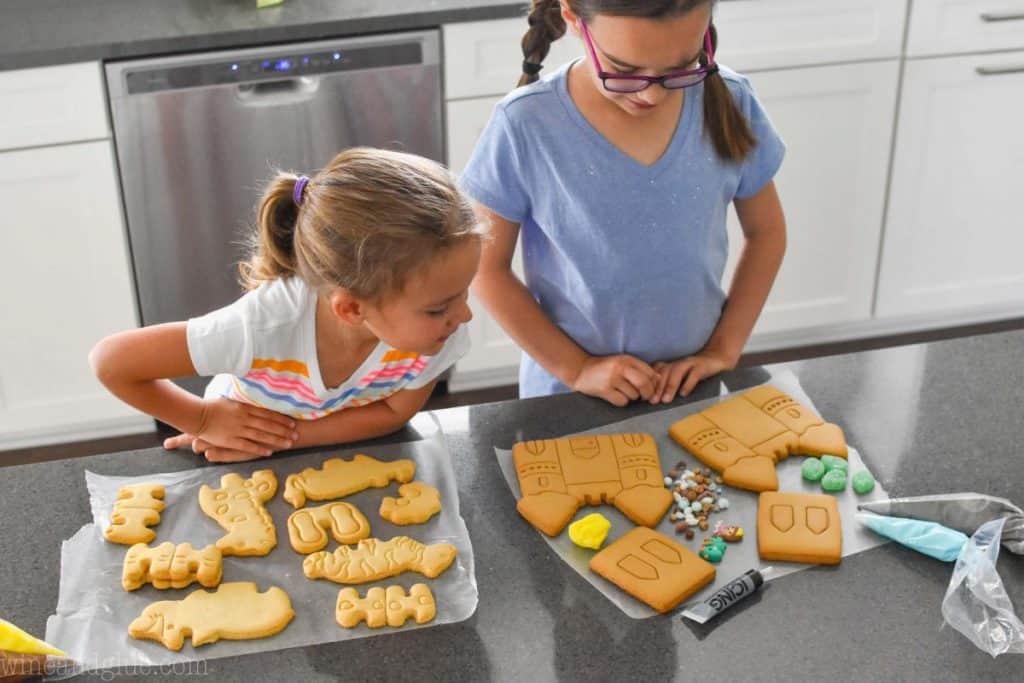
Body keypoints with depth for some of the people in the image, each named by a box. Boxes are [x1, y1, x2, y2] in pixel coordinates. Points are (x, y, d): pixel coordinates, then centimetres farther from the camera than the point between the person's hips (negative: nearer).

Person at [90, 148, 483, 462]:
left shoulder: (434, 330, -33)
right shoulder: (263, 327, -41)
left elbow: (396, 411, -15)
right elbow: (110, 361, -29)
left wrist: (284, 437, -24)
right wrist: (205, 420, -19)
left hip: (349, 455, 2)